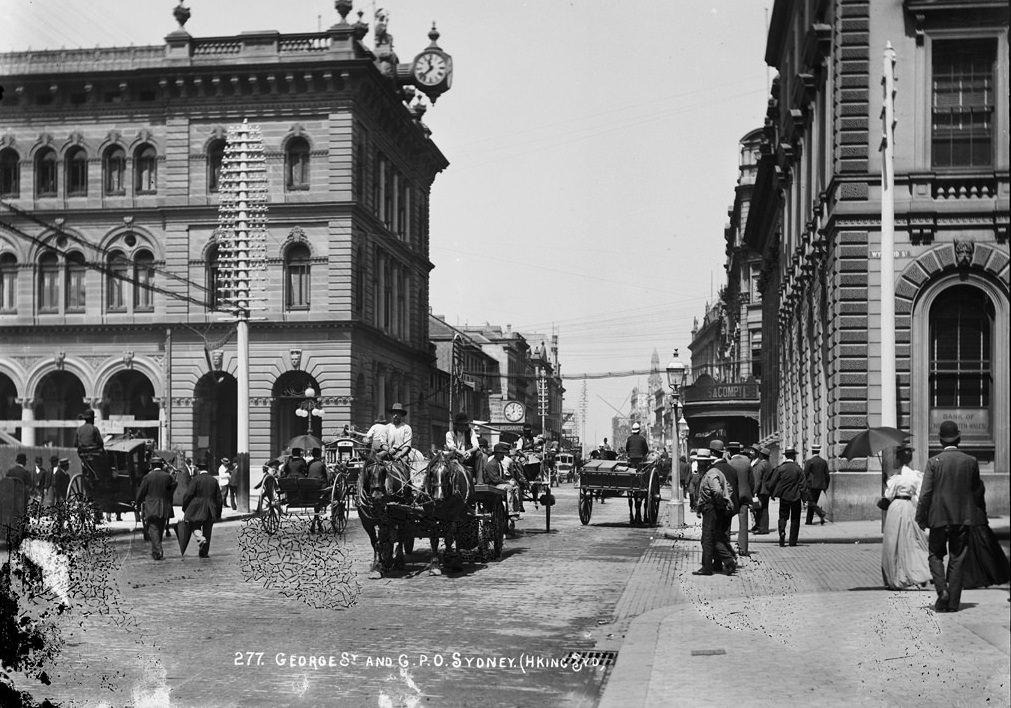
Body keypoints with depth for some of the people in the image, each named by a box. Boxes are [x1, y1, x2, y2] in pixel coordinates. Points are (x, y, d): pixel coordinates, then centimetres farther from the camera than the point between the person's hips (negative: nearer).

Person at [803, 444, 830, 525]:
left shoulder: (809, 461, -8)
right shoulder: (824, 462, 7)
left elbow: (805, 474, -8)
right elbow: (827, 475, 8)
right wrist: (826, 486, 16)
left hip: (811, 485, -6)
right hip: (820, 486, 6)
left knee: (811, 502, -4)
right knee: (813, 502, 13)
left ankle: (821, 512, -28)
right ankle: (809, 521, 15)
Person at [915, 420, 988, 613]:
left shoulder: (934, 462, -8)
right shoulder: (971, 461, -1)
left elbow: (925, 493, -9)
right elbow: (978, 491, 7)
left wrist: (921, 518, -2)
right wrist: (981, 516, 18)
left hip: (939, 517, -2)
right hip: (963, 518, 2)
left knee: (935, 555, 12)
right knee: (957, 559, 8)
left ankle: (942, 590, -9)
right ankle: (953, 602, 7)